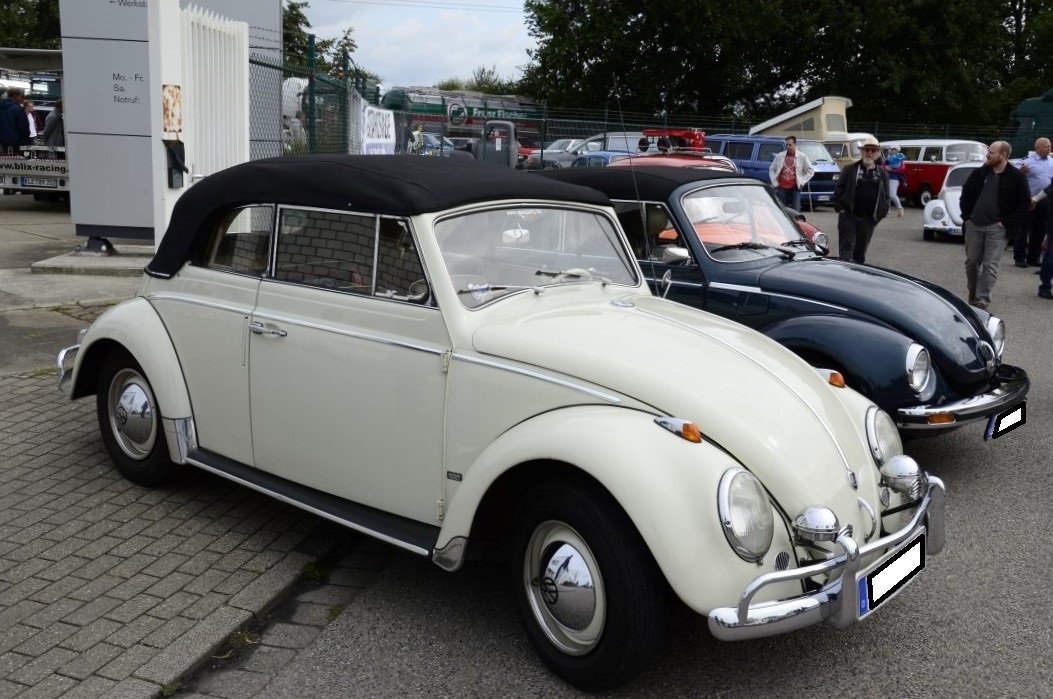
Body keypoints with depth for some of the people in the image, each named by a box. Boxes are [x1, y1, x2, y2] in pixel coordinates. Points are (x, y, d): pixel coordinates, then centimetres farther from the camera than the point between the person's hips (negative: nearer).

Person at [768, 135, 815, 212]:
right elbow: (771, 170, 14)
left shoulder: (802, 157, 2)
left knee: (795, 211, -5)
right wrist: (775, 182, 5)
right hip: (782, 187, 2)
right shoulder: (780, 156, 7)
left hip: (794, 188, -2)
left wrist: (802, 182, -1)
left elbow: (810, 171, 7)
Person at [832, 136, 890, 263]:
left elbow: (886, 195, 13)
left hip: (869, 219, 3)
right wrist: (839, 207, -8)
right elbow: (839, 189, 1)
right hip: (848, 216, -3)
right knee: (846, 247, -8)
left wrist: (883, 211, -1)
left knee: (861, 250, 11)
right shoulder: (849, 169, 3)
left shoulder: (882, 174, 12)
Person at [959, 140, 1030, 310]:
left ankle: (983, 299, -9)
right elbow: (966, 193, 15)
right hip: (973, 225, 4)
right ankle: (972, 294, 27)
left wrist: (1008, 223, -10)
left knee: (990, 265, -7)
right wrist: (966, 216, 6)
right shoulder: (979, 172, 5)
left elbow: (1025, 202, -4)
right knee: (971, 262, 11)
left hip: (996, 227, -4)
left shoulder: (1016, 177, -5)